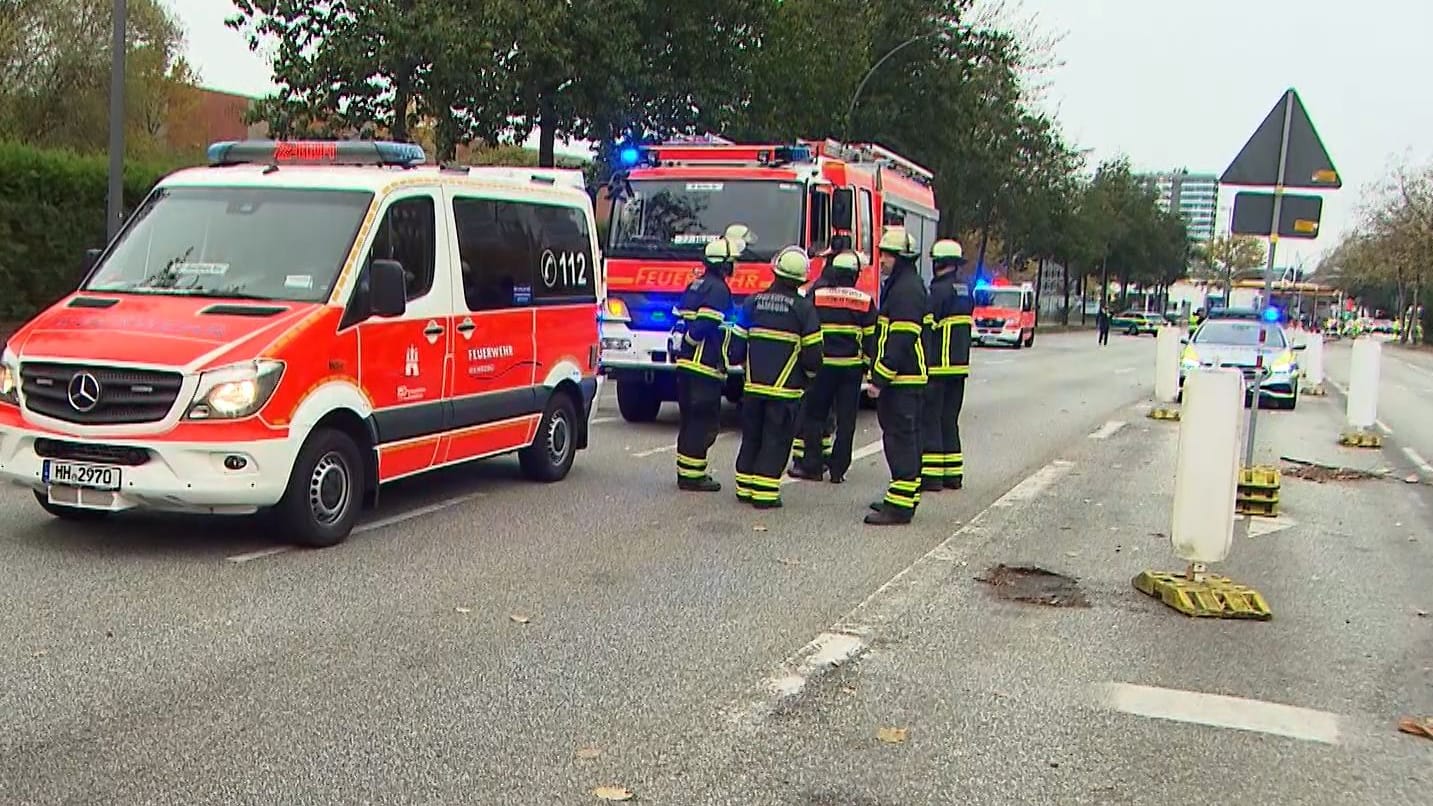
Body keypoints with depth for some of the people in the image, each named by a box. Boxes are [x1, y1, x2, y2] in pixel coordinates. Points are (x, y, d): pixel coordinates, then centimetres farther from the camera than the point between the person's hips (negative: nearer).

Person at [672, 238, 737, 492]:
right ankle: (692, 475, -3)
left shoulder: (694, 286, 17)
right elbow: (705, 327, -20)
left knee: (692, 420, 16)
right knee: (704, 421, -4)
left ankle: (687, 471, 23)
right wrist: (690, 341, -5)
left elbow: (679, 320, 18)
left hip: (685, 363, 10)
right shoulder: (718, 289, -12)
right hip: (705, 366, -10)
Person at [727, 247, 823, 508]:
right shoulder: (803, 307, -8)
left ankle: (745, 487, 21)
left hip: (753, 386, 4)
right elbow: (812, 350, -6)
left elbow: (737, 342, 7)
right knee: (776, 440, 2)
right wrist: (810, 372, 14)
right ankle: (765, 493, 0)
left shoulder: (754, 302, 2)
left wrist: (741, 362, 26)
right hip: (785, 388, -4)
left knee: (751, 437, 15)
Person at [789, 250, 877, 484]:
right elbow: (871, 338, 5)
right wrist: (869, 368, 11)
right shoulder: (865, 301, 2)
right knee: (846, 419, 6)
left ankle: (811, 465, 7)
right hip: (852, 366, 1)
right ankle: (838, 468, 7)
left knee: (814, 415, 8)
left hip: (822, 365, -1)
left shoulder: (816, 295, -1)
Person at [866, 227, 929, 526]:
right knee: (906, 437, 15)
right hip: (906, 378, 11)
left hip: (901, 379, -11)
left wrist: (880, 378, -22)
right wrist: (879, 373, 22)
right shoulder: (899, 286, 19)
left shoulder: (906, 290, -16)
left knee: (900, 437, -10)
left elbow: (900, 341, -22)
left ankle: (900, 505, -8)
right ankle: (905, 497, 23)